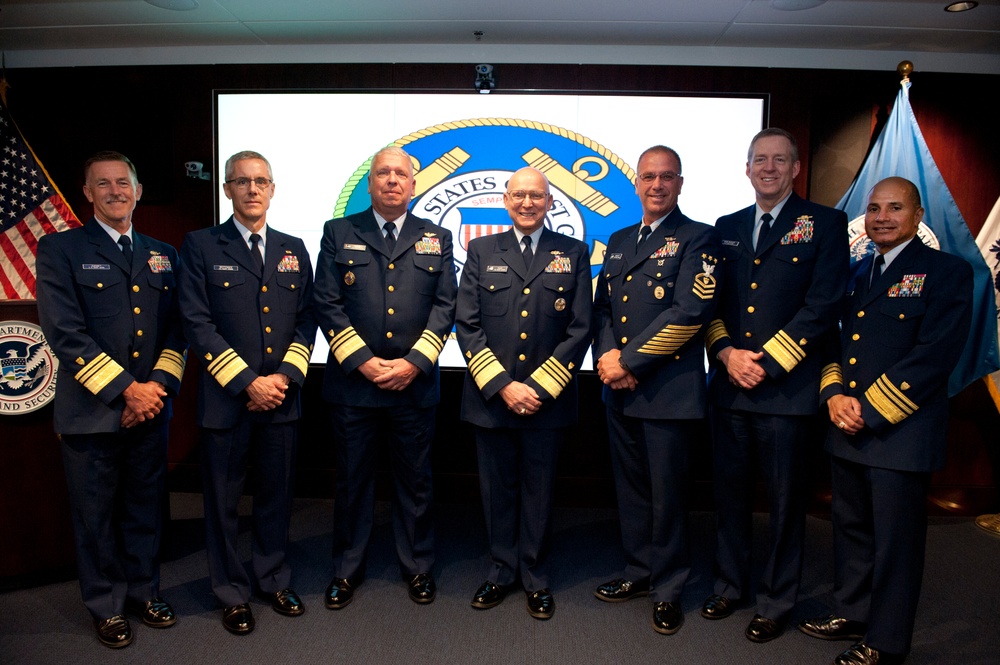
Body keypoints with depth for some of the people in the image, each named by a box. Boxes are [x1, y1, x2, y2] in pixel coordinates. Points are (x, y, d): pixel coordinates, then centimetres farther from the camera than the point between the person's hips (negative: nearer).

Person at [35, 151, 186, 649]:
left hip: (151, 408, 4)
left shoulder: (162, 254, 10)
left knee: (145, 508, 15)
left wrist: (158, 386, -8)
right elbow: (64, 333, -12)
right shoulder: (59, 250, -3)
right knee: (96, 515, 11)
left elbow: (177, 328, 6)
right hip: (92, 412, -3)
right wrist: (125, 389, -16)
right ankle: (107, 606, 29)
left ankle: (144, 592, 34)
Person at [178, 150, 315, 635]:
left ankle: (274, 580, 33)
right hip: (226, 398, -3)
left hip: (282, 397, 3)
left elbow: (306, 319, 7)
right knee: (224, 501, 10)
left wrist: (284, 377, -7)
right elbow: (197, 322, -8)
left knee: (276, 496, 15)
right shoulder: (201, 246, 0)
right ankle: (232, 593, 28)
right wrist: (246, 382, -14)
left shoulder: (293, 248, 11)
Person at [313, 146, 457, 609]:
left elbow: (445, 306, 2)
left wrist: (413, 362, -10)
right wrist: (362, 361, -10)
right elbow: (327, 304, -1)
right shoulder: (339, 233, 6)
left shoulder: (436, 238, 9)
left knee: (415, 483, 12)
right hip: (352, 383, 0)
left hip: (415, 384, 1)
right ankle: (347, 569, 29)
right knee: (352, 482, 11)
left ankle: (417, 567, 29)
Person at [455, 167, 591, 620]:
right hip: (490, 396, 1)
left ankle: (536, 578, 29)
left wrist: (538, 387, -10)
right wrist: (502, 386, -10)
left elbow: (579, 329, -1)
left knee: (539, 492, 11)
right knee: (497, 490, 12)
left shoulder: (573, 254, 5)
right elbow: (467, 325, 0)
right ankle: (502, 570, 31)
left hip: (547, 397, 0)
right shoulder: (481, 251, 6)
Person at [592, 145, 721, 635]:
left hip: (668, 388, -6)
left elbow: (691, 312, -16)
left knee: (666, 493, 5)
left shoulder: (699, 239, -4)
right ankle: (639, 572, 34)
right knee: (630, 486, 16)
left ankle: (668, 589, 23)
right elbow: (603, 306, 13)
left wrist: (628, 361, -15)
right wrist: (606, 356, -7)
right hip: (619, 390, 6)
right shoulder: (619, 240, 16)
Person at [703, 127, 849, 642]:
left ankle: (776, 601, 26)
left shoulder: (825, 224, -1)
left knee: (785, 502, 8)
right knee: (729, 494, 14)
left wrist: (766, 361, -14)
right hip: (729, 384, 4)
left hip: (788, 388, -4)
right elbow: (710, 302, 10)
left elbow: (822, 306, -9)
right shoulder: (726, 227, 13)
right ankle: (729, 585, 32)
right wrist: (727, 353, -6)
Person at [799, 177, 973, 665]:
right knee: (850, 529, 17)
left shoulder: (947, 272, -6)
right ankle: (852, 614, 35)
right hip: (846, 427, 6)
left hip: (902, 432, -6)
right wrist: (833, 395, -4)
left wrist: (869, 410, -16)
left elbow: (933, 356, -15)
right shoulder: (856, 273, 14)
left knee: (894, 541, 6)